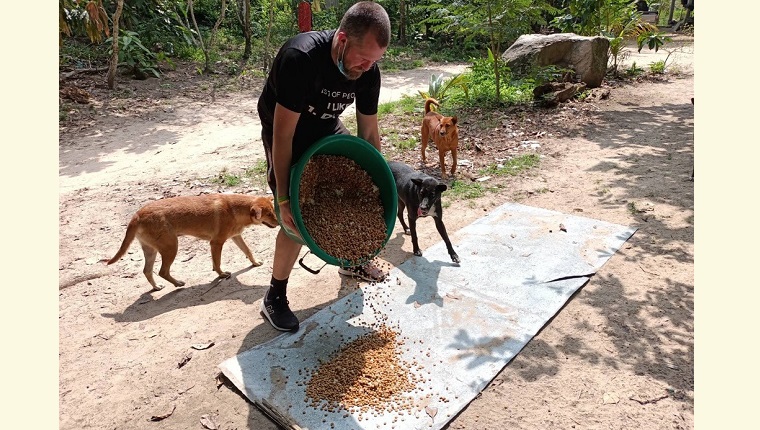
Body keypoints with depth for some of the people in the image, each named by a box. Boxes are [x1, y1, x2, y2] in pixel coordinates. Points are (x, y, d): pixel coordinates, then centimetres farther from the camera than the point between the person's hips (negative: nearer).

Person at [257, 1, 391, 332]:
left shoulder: (368, 71, -19)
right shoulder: (300, 58, -37)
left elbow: (369, 132, -8)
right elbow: (283, 134, -34)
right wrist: (284, 198, -34)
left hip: (326, 128, 6)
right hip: (286, 133, -6)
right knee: (297, 217, -15)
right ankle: (274, 297, 5)